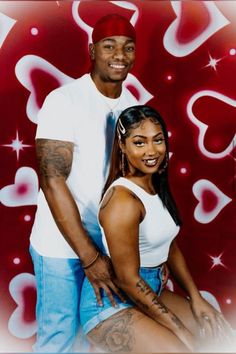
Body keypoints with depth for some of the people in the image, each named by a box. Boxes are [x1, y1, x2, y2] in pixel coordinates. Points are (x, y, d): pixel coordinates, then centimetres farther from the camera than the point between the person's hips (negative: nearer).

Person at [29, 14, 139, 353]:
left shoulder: (132, 104, 2)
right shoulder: (64, 101, -16)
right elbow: (52, 182, -20)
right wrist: (89, 257, -21)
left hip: (112, 242, 6)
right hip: (62, 247, -5)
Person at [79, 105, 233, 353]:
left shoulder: (157, 186, 3)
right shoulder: (123, 200, -25)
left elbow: (171, 248, 11)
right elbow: (128, 279, -21)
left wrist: (195, 297, 3)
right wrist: (178, 329, -15)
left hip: (150, 289, 9)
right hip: (111, 303, -8)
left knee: (219, 334, 8)